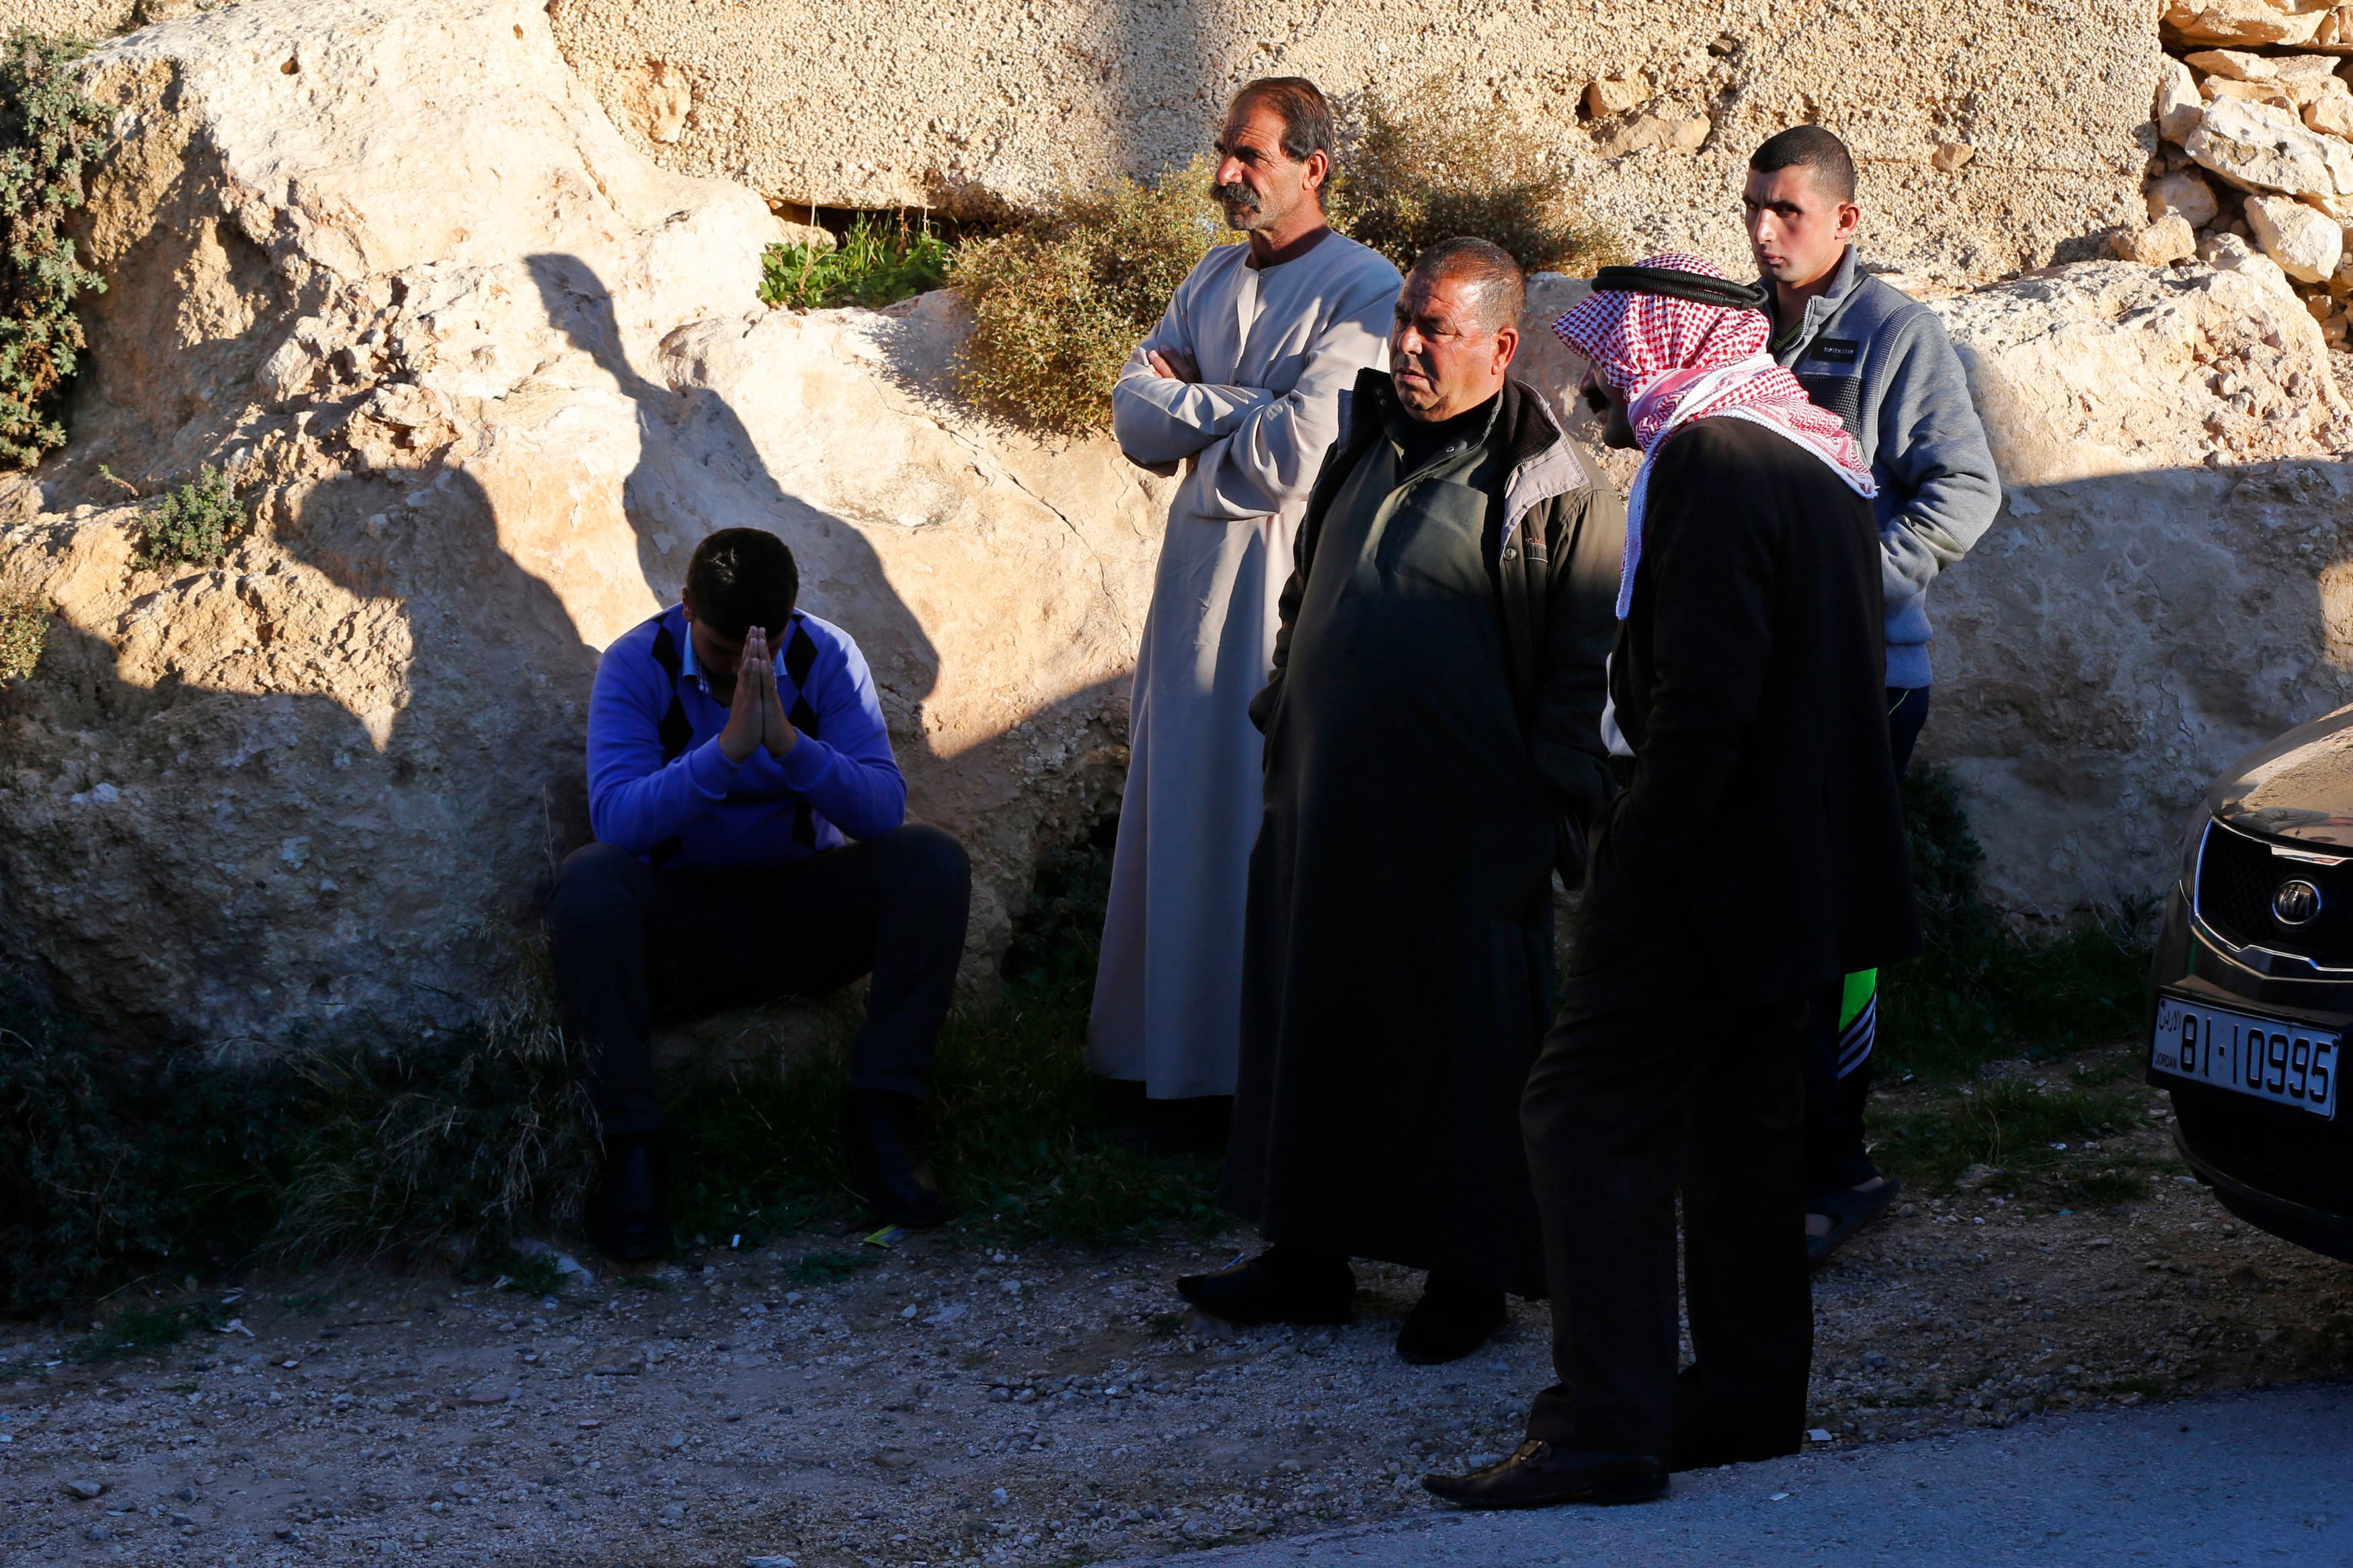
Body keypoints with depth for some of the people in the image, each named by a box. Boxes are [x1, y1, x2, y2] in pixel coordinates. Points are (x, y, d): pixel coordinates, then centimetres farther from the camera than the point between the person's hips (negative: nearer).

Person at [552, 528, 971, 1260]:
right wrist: (729, 746, -38)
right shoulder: (636, 665, -12)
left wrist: (789, 741, -33)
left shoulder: (827, 657, -6)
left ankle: (881, 1114, -22)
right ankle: (631, 1144, -30)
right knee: (590, 879, -34)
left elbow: (883, 809, -17)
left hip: (805, 913, 2)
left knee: (932, 859, -23)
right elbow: (616, 819, -26)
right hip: (678, 920, -2)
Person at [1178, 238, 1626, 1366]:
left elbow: (1588, 668, -10)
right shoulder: (1367, 449, 12)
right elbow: (1304, 602, 23)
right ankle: (1310, 1256, 23)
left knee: (1462, 1047, 2)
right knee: (1313, 1022, 12)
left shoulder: (1554, 487, -9)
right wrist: (1281, 726, 18)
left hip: (1463, 829, -7)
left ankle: (1471, 1274, 14)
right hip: (1326, 807, 7)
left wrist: (1547, 815, -13)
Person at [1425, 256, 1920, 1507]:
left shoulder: (1710, 462, -17)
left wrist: (1642, 843, -17)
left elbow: (1704, 693, -24)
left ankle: (1608, 1426, -12)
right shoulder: (1813, 459, 16)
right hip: (1798, 866, 10)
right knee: (1738, 1122, 17)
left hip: (1706, 860, -10)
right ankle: (1747, 1394, 24)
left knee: (1591, 1119, -8)